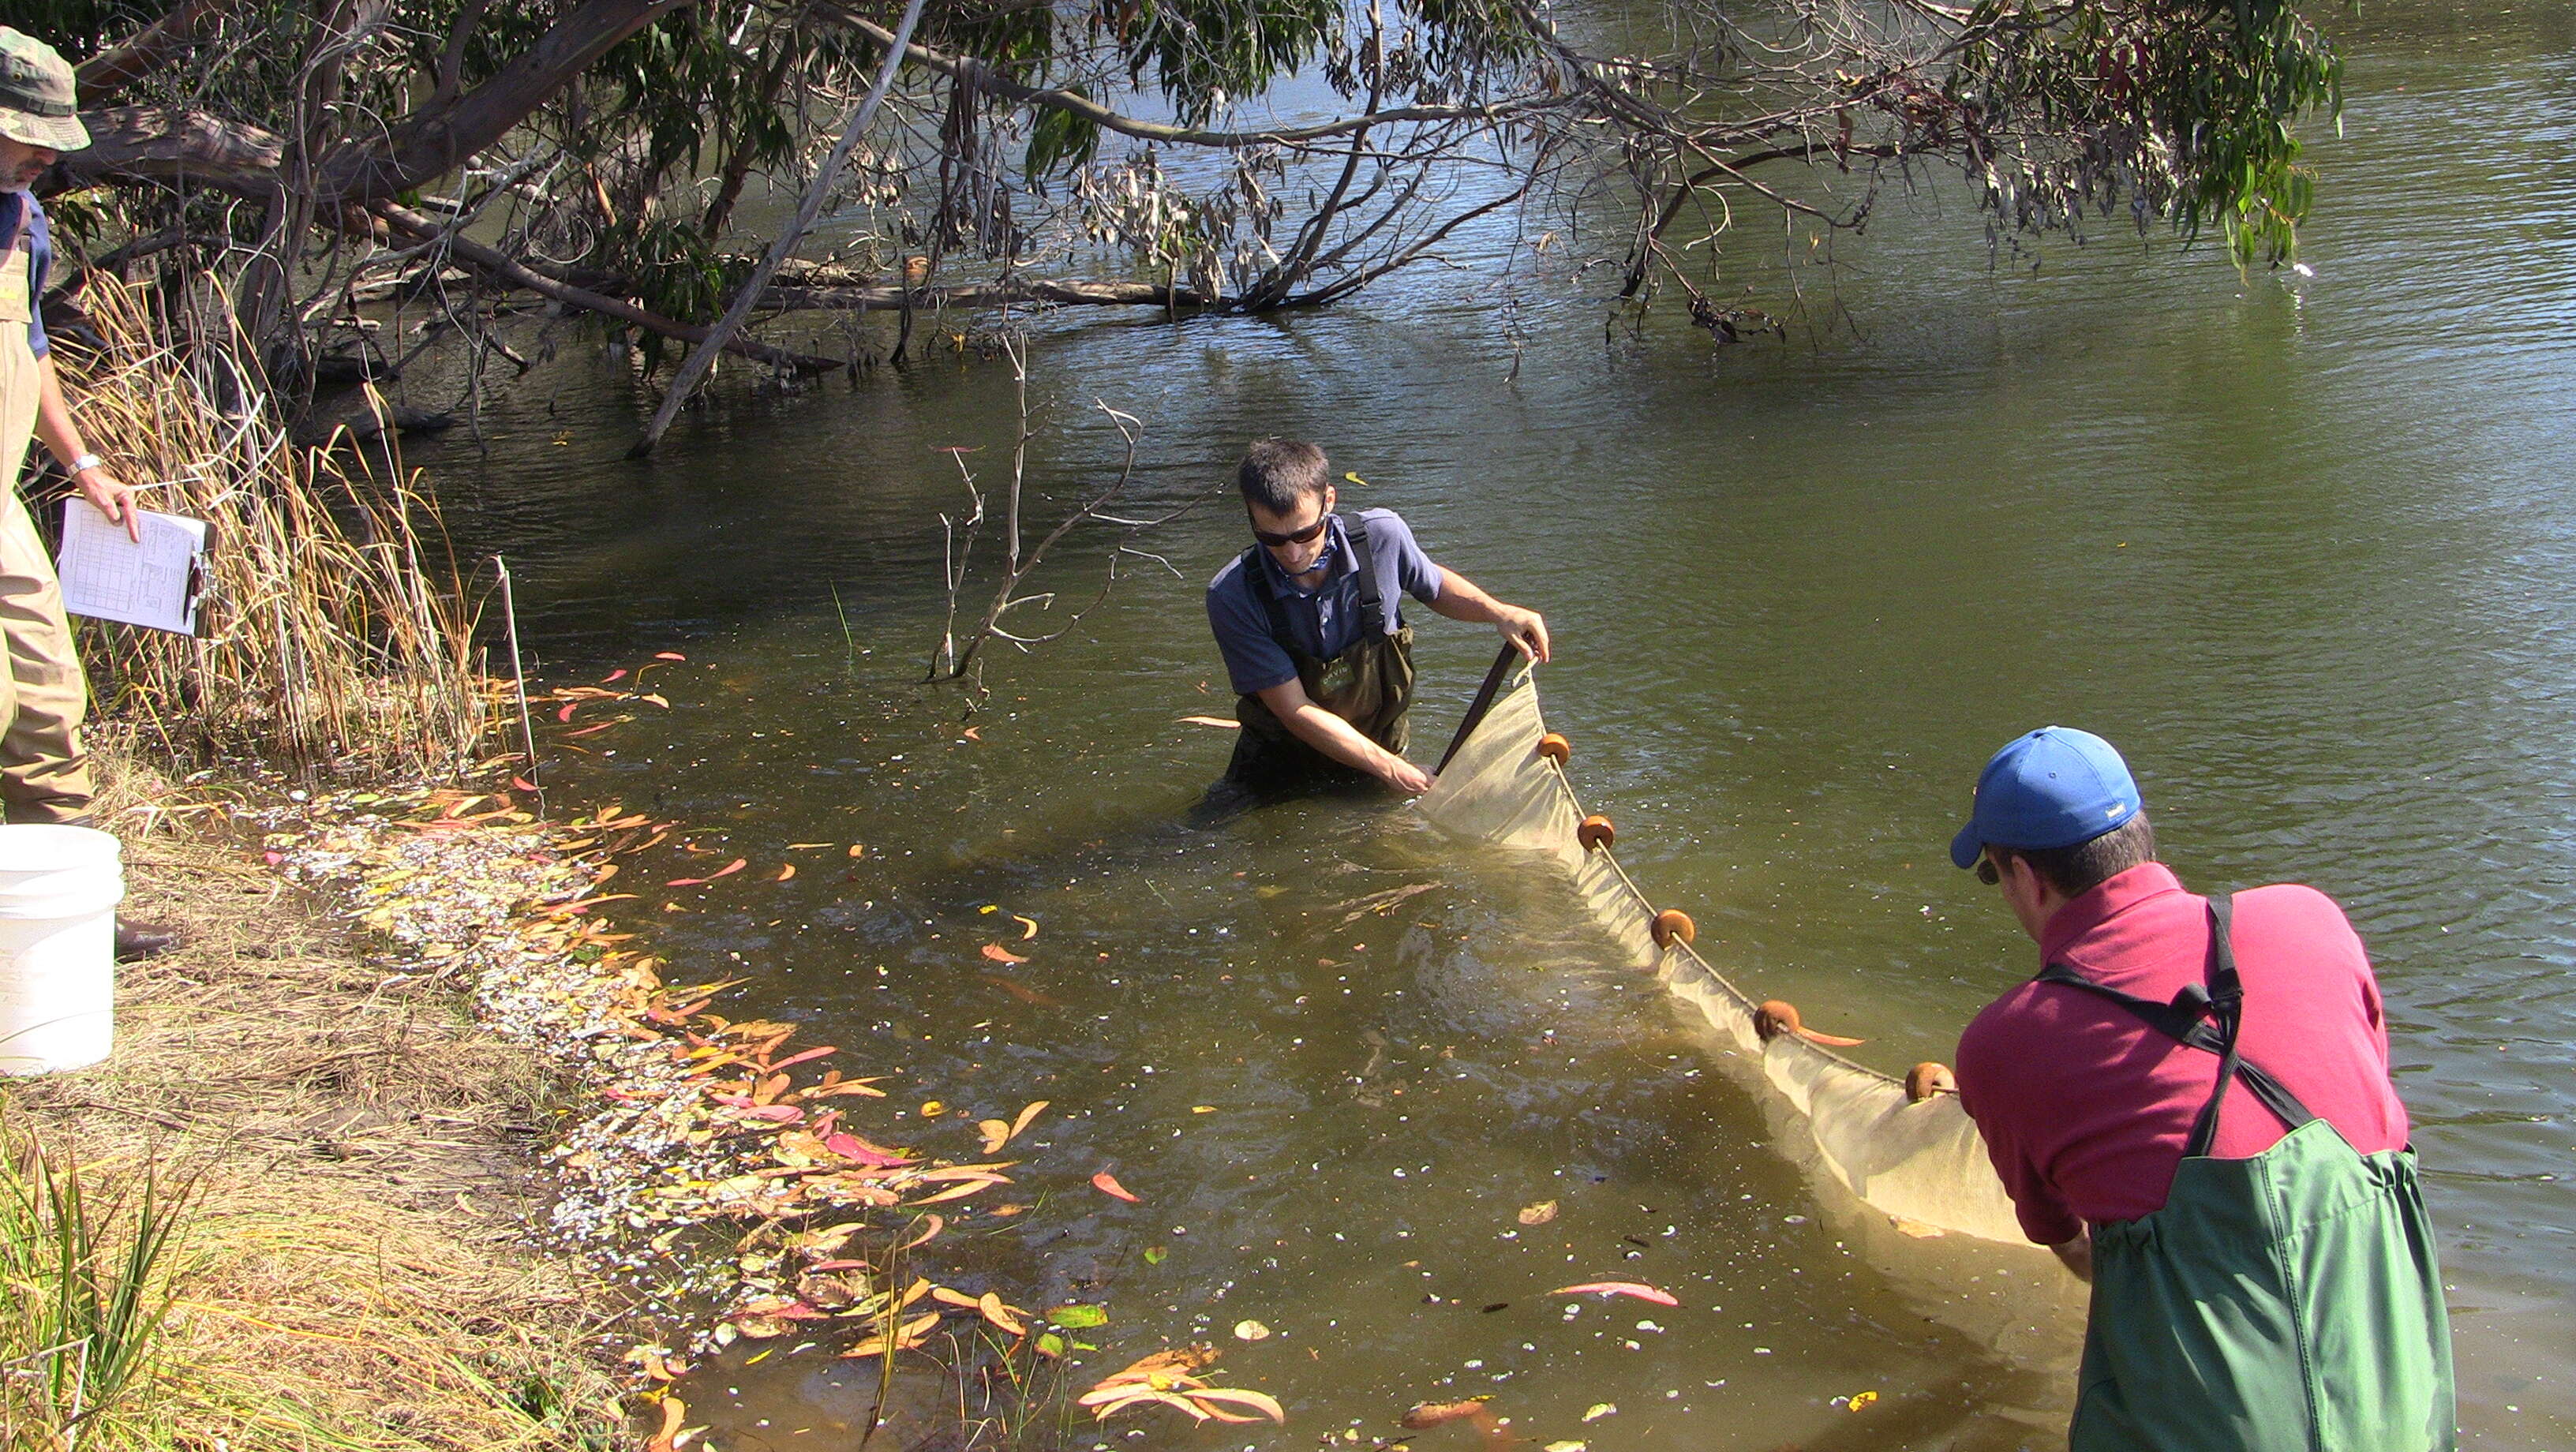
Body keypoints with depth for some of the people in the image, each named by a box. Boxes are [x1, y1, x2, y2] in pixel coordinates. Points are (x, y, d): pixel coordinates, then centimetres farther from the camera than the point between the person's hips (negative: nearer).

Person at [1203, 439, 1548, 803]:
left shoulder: (1383, 537, -17)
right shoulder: (1232, 598, -24)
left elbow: (1435, 587, 9)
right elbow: (1295, 711, -22)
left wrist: (1498, 612, -9)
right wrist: (1390, 769, -26)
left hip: (1381, 743, 2)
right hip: (1278, 767, -2)